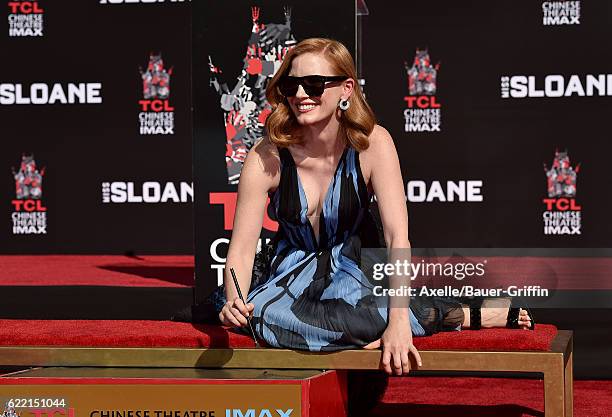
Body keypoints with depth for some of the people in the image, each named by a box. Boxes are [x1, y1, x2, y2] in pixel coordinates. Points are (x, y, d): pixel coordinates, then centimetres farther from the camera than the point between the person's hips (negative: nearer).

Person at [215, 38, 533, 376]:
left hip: (353, 263, -2)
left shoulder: (372, 144, -20)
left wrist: (398, 320, -39)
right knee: (262, 313, -34)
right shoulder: (267, 157, -18)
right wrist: (234, 301, -40)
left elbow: (397, 236, -27)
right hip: (291, 269, 3)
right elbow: (241, 248, -18)